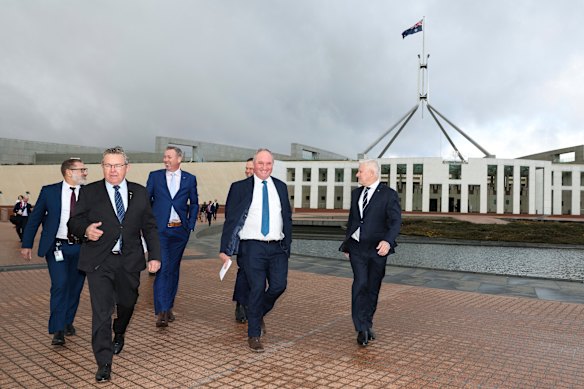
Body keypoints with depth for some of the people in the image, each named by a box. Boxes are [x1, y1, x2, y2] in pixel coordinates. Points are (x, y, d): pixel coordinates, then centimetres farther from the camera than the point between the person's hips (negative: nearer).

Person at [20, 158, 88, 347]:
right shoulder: (49, 191, -2)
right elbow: (34, 218, 4)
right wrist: (27, 244, 2)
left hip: (81, 248, 2)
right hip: (57, 246, -2)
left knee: (75, 287, 10)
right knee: (60, 285, -11)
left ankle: (68, 322, 30)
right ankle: (57, 330, 0)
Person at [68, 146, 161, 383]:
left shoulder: (140, 193, 5)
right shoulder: (89, 192, 0)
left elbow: (149, 227, 7)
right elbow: (74, 222, 2)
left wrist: (154, 255, 1)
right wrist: (85, 229, -21)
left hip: (130, 261, 3)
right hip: (99, 261, -2)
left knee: (127, 303, 19)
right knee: (101, 311, -6)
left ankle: (119, 335, 51)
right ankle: (104, 364, 4)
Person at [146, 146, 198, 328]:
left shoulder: (190, 179, 7)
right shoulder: (155, 176, 6)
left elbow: (194, 204, 13)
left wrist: (190, 225, 5)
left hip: (180, 230, 2)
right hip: (159, 229, -2)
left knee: (173, 268, 9)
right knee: (162, 267, -11)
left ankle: (169, 306, 22)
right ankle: (161, 312, -12)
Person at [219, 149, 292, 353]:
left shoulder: (281, 187, 11)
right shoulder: (240, 188, 1)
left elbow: (287, 218, 14)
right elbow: (230, 219, -1)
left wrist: (287, 245, 9)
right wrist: (225, 249, -5)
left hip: (277, 247, 4)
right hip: (253, 247, -3)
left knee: (279, 286, 0)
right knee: (257, 289, -3)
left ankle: (258, 314, 30)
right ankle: (254, 335, 14)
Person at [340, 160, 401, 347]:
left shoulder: (389, 194, -6)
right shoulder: (356, 193, 11)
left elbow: (395, 221, -14)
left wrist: (388, 241, -31)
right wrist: (346, 244, 20)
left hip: (377, 248, -3)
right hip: (357, 247, 3)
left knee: (373, 288, 8)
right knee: (360, 284, -10)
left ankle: (367, 323, 27)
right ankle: (362, 329, -6)